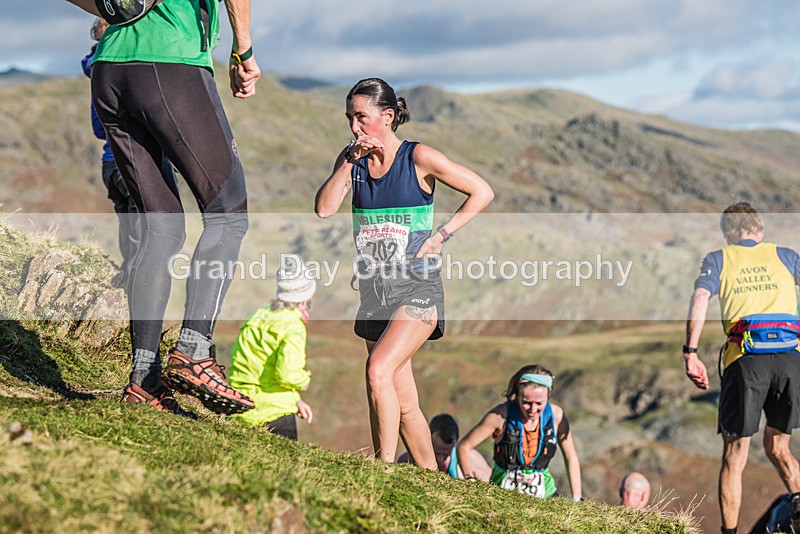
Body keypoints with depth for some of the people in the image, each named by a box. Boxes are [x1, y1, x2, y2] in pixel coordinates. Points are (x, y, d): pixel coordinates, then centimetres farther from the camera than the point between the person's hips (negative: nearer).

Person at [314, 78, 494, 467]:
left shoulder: (418, 158, -7)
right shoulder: (352, 158, 6)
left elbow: (482, 193, -3)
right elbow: (324, 209, -7)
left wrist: (440, 236, -9)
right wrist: (350, 162, -12)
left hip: (416, 288, -6)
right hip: (374, 291, 6)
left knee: (378, 370, -25)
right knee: (403, 402, 9)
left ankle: (385, 466, -16)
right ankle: (431, 477, 22)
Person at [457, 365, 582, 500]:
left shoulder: (556, 415, -11)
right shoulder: (501, 415, -18)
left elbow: (571, 458, 2)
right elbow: (464, 446, -8)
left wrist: (576, 500, 0)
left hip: (543, 489, 1)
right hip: (502, 488, -1)